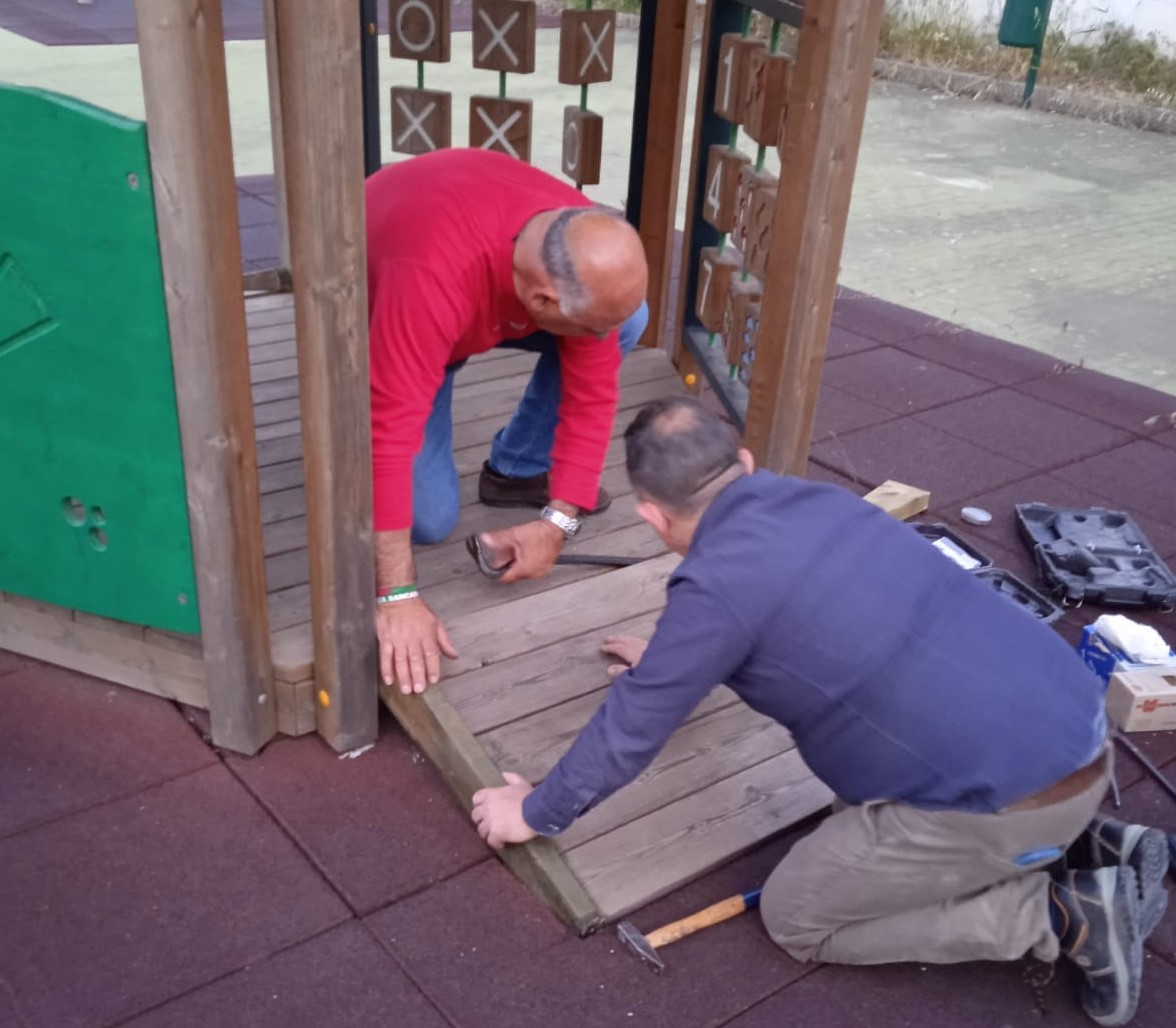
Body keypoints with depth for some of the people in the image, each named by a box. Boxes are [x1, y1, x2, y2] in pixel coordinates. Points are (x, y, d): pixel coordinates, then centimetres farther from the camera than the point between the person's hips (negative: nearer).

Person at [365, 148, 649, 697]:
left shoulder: (586, 251, -29)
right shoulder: (434, 275, -46)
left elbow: (592, 393, -20)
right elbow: (391, 430, -47)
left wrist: (557, 522, -26)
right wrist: (397, 597, -46)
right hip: (377, 316, -4)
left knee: (630, 322, -16)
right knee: (428, 519, -16)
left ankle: (518, 468, 1)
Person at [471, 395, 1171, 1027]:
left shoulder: (717, 584, -15)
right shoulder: (815, 500, 9)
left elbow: (630, 730, -4)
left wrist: (535, 814, 13)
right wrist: (676, 656, 44)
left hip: (1012, 795, -8)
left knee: (795, 918, 9)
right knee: (866, 809, 31)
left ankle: (1062, 915, 4)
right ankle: (1084, 847, 18)